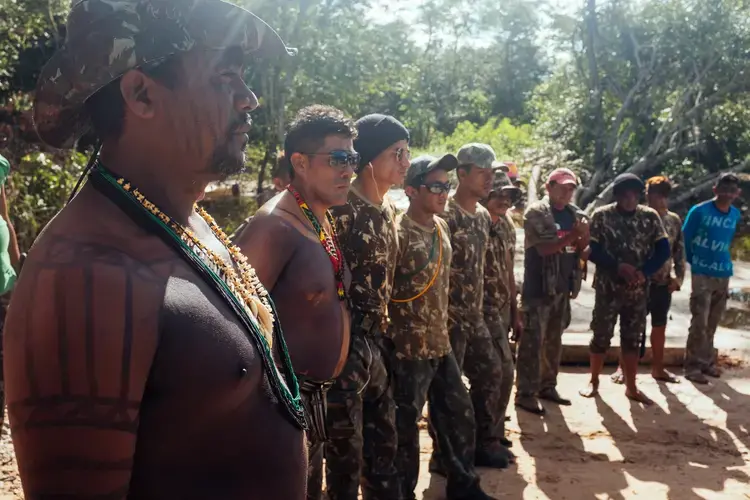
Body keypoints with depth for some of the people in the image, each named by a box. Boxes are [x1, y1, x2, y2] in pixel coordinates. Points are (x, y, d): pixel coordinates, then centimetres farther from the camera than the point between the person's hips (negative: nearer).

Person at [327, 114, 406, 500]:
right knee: (346, 453, 4)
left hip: (378, 342, 8)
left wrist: (384, 334, 18)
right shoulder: (340, 208, -16)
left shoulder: (388, 208, 10)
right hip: (344, 344, -8)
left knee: (384, 443, 19)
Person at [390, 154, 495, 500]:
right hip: (409, 349, -8)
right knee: (406, 425, 6)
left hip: (441, 344, 8)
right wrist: (393, 333, -11)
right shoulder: (398, 234, -18)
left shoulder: (442, 227, 8)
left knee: (460, 414, 17)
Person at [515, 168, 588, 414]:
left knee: (554, 340, 14)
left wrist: (584, 238, -8)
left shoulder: (575, 214, 11)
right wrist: (571, 236, -25)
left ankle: (547, 386, 25)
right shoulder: (535, 212, -9)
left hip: (563, 286, 7)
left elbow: (580, 251, 13)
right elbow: (543, 248, -18)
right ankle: (525, 393, -1)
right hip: (539, 287, -7)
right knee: (532, 342, -5)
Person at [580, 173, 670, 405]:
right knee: (601, 335, 5)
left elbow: (663, 250, -1)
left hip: (638, 289, 2)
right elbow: (592, 251, -8)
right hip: (608, 287, -2)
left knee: (633, 338, 9)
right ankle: (594, 381, 21)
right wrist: (618, 266, -20)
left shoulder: (650, 216, 2)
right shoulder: (601, 215, -5)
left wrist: (644, 272, -15)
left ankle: (631, 387, 19)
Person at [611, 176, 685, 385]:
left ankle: (657, 368, 24)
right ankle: (623, 367, 13)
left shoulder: (675, 221, 6)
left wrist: (679, 277, 1)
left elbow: (679, 251, 9)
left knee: (660, 326, 13)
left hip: (664, 283, 4)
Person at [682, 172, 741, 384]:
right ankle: (693, 366, 1)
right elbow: (685, 239, -2)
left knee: (712, 323, 12)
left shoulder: (736, 215, 6)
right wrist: (694, 261, 5)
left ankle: (707, 361, 23)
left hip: (723, 275, 5)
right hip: (702, 274, -5)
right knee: (699, 322, -7)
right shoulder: (699, 211, -10)